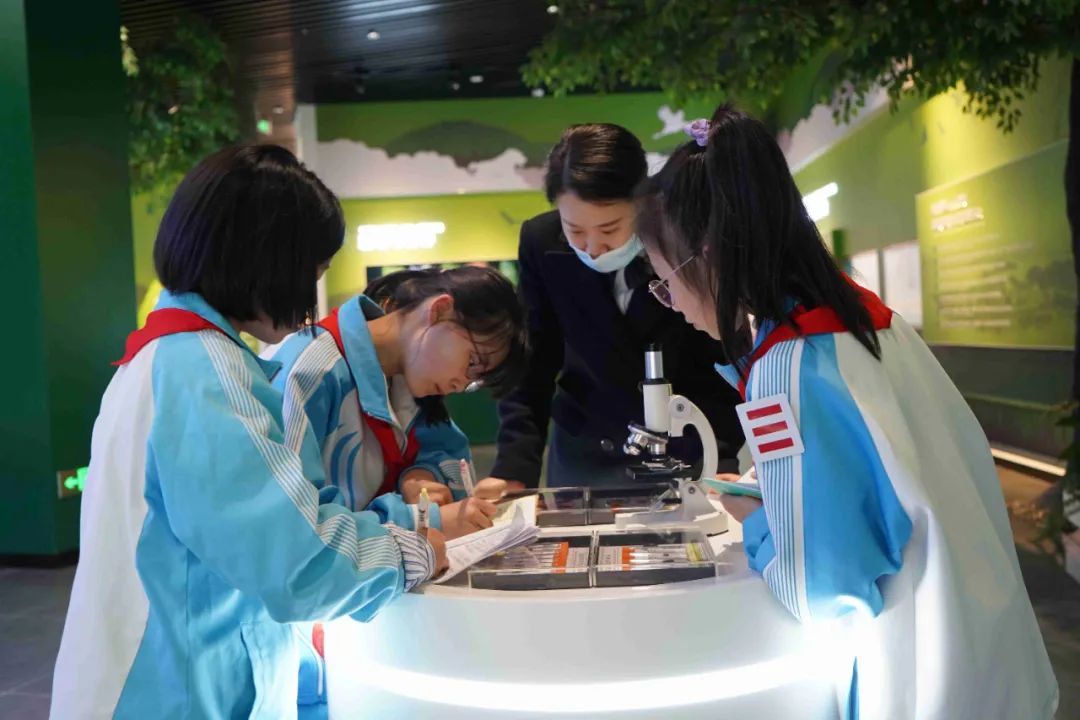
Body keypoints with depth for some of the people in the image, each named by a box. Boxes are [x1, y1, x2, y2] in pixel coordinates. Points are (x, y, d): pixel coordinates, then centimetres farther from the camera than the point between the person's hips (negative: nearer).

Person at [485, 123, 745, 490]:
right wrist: (515, 470, -18)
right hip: (583, 453, 2)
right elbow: (530, 369, -8)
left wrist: (720, 467, -24)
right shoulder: (542, 243, -13)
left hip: (686, 453, -1)